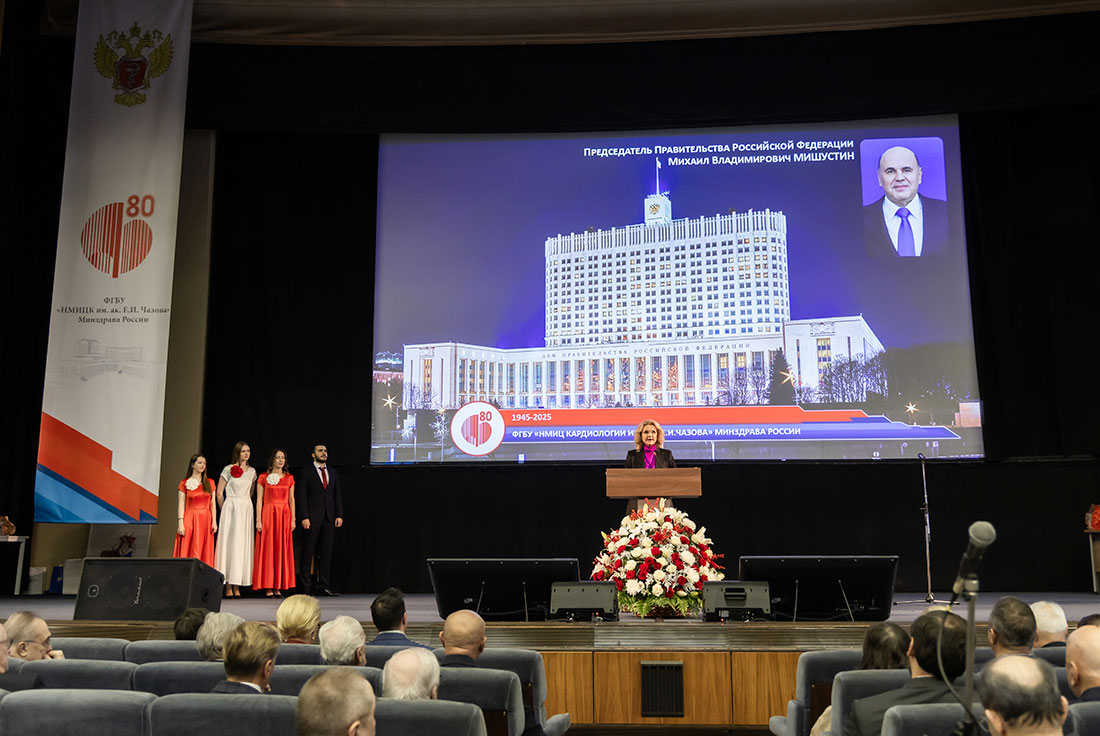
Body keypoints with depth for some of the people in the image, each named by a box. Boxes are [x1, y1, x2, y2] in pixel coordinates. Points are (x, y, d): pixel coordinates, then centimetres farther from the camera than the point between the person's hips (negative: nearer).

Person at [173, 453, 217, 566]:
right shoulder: (184, 483, 3)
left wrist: (214, 521, 0)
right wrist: (180, 523, -11)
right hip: (190, 519, -2)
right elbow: (181, 505, -1)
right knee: (187, 551, -7)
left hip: (206, 520, 2)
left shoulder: (210, 483, 11)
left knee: (205, 552, -1)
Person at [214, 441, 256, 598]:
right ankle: (228, 586, -4)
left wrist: (245, 505, 12)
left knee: (243, 543, 1)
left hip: (246, 510, 4)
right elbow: (219, 492, 2)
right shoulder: (228, 469, 0)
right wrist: (225, 509, 4)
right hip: (231, 508, -4)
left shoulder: (252, 471, 13)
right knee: (229, 542, -6)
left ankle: (237, 586, 4)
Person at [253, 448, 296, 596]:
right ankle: (268, 587, 1)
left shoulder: (289, 478, 11)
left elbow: (291, 499, 10)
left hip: (284, 515, 2)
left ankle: (278, 587, 5)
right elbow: (259, 500, 1)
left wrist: (293, 519, 3)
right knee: (267, 549, -3)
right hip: (268, 514, -2)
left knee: (282, 549, 1)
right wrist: (258, 520, -7)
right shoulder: (263, 478, 4)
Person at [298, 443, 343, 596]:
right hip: (312, 519, -4)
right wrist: (304, 517, -12)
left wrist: (339, 515, 5)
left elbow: (337, 495, 15)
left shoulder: (333, 473, 16)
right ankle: (305, 585, 4)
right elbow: (302, 496, -3)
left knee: (326, 552, 4)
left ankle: (323, 585, 8)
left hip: (329, 519, 4)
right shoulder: (306, 472, 2)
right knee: (308, 551, -1)